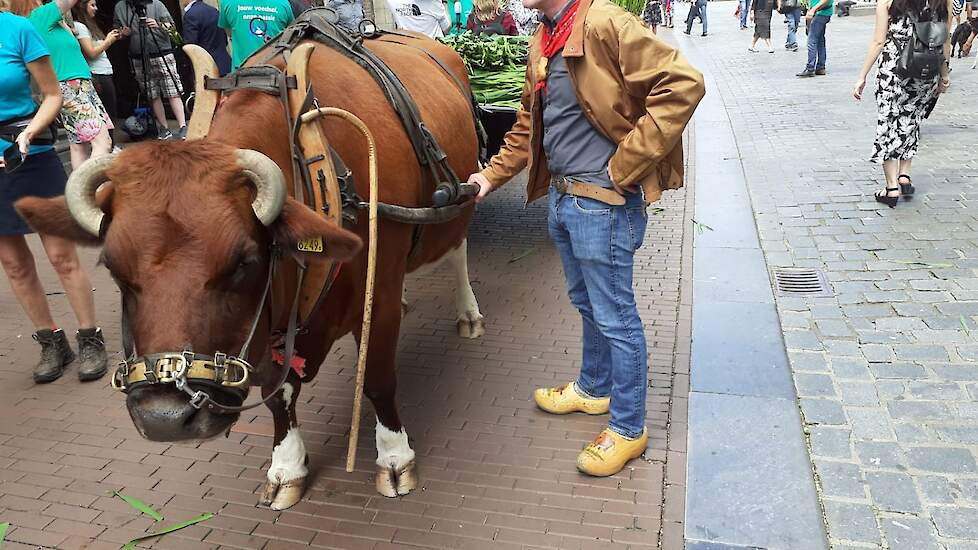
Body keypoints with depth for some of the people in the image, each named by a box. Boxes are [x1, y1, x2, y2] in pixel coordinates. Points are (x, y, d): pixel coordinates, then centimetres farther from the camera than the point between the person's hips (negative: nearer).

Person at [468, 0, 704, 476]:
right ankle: (594, 388, 45)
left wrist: (624, 164, -23)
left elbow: (683, 84, -25)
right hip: (561, 196, 9)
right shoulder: (543, 43, 10)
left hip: (603, 201, -9)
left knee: (615, 317, 3)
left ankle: (628, 429, 20)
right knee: (587, 305, 24)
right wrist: (493, 174, 14)